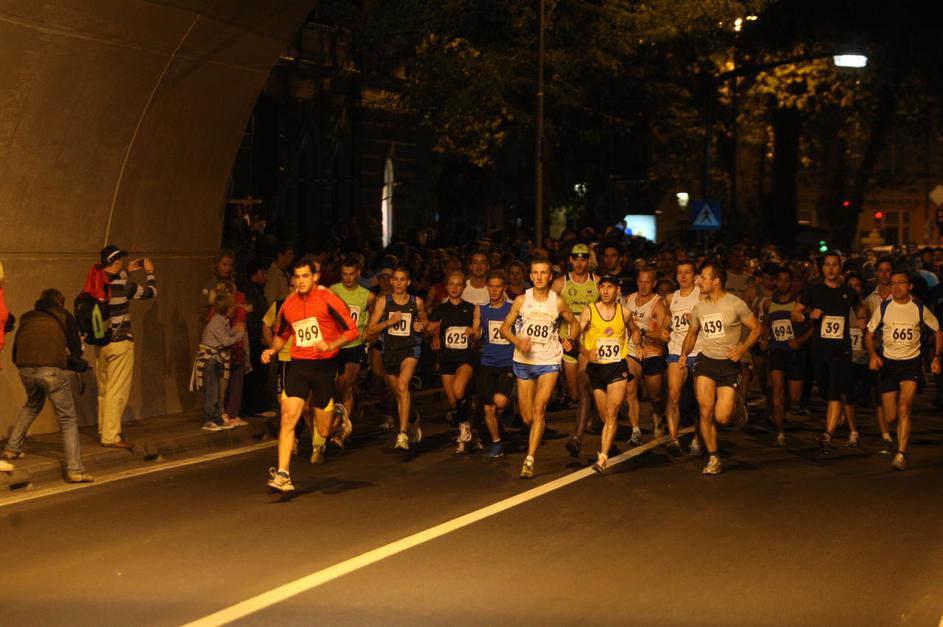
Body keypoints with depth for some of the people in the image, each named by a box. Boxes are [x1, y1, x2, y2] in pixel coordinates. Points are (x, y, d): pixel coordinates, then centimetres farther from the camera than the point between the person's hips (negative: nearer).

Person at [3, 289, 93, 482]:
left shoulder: (27, 318, 25)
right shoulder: (65, 317, 17)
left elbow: (15, 355, 24)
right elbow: (76, 353, 13)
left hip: (25, 369, 4)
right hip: (52, 369, -4)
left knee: (32, 404, 35)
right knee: (68, 419, 4)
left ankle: (12, 448, 38)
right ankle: (75, 470, -7)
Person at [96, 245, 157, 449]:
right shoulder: (123, 285, -16)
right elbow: (151, 292, -1)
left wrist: (126, 272, 32)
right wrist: (149, 271, 15)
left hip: (101, 343, 7)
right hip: (120, 343, -7)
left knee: (103, 390, 17)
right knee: (117, 391, -4)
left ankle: (104, 430, 27)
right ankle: (111, 436, -4)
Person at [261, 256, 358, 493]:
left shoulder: (328, 299, -8)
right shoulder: (288, 304, 7)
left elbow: (352, 330, -7)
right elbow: (281, 334, 24)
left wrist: (330, 345, -22)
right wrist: (272, 350, 4)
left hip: (324, 365, -3)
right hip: (298, 365, 3)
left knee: (324, 431, 4)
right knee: (288, 418, -13)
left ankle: (339, 421, 41)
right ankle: (282, 475, -12)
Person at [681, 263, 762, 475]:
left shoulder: (735, 304, -7)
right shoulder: (699, 308, 7)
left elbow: (756, 328, -2)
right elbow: (692, 334, 21)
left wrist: (742, 348, -16)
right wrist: (684, 353, 4)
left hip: (729, 364, -3)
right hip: (706, 362, 4)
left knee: (722, 417, -11)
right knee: (706, 411, -11)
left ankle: (735, 405, 26)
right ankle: (713, 457, 4)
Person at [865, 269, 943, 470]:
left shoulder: (919, 309, 0)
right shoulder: (883, 309, 1)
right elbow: (869, 334, 8)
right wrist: (873, 355, -10)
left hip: (911, 363, -2)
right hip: (888, 363, 2)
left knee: (904, 408, -21)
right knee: (890, 417, 1)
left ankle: (901, 455, -19)